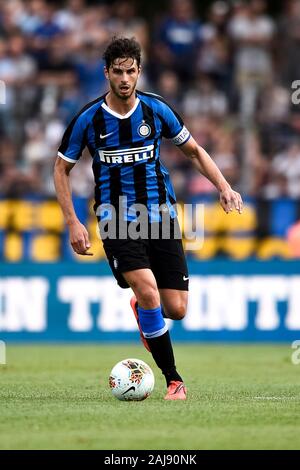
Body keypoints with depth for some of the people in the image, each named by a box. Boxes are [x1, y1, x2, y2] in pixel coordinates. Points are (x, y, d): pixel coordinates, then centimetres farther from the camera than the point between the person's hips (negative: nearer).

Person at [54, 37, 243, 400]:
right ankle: (174, 380, -14)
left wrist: (224, 187, -2)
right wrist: (73, 223, -2)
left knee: (176, 310, -3)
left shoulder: (156, 109, -1)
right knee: (148, 289, -26)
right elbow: (61, 168, 7)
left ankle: (141, 310, 36)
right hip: (117, 219, -2)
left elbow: (194, 151, 13)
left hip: (160, 216, 2)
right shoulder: (89, 119, -5)